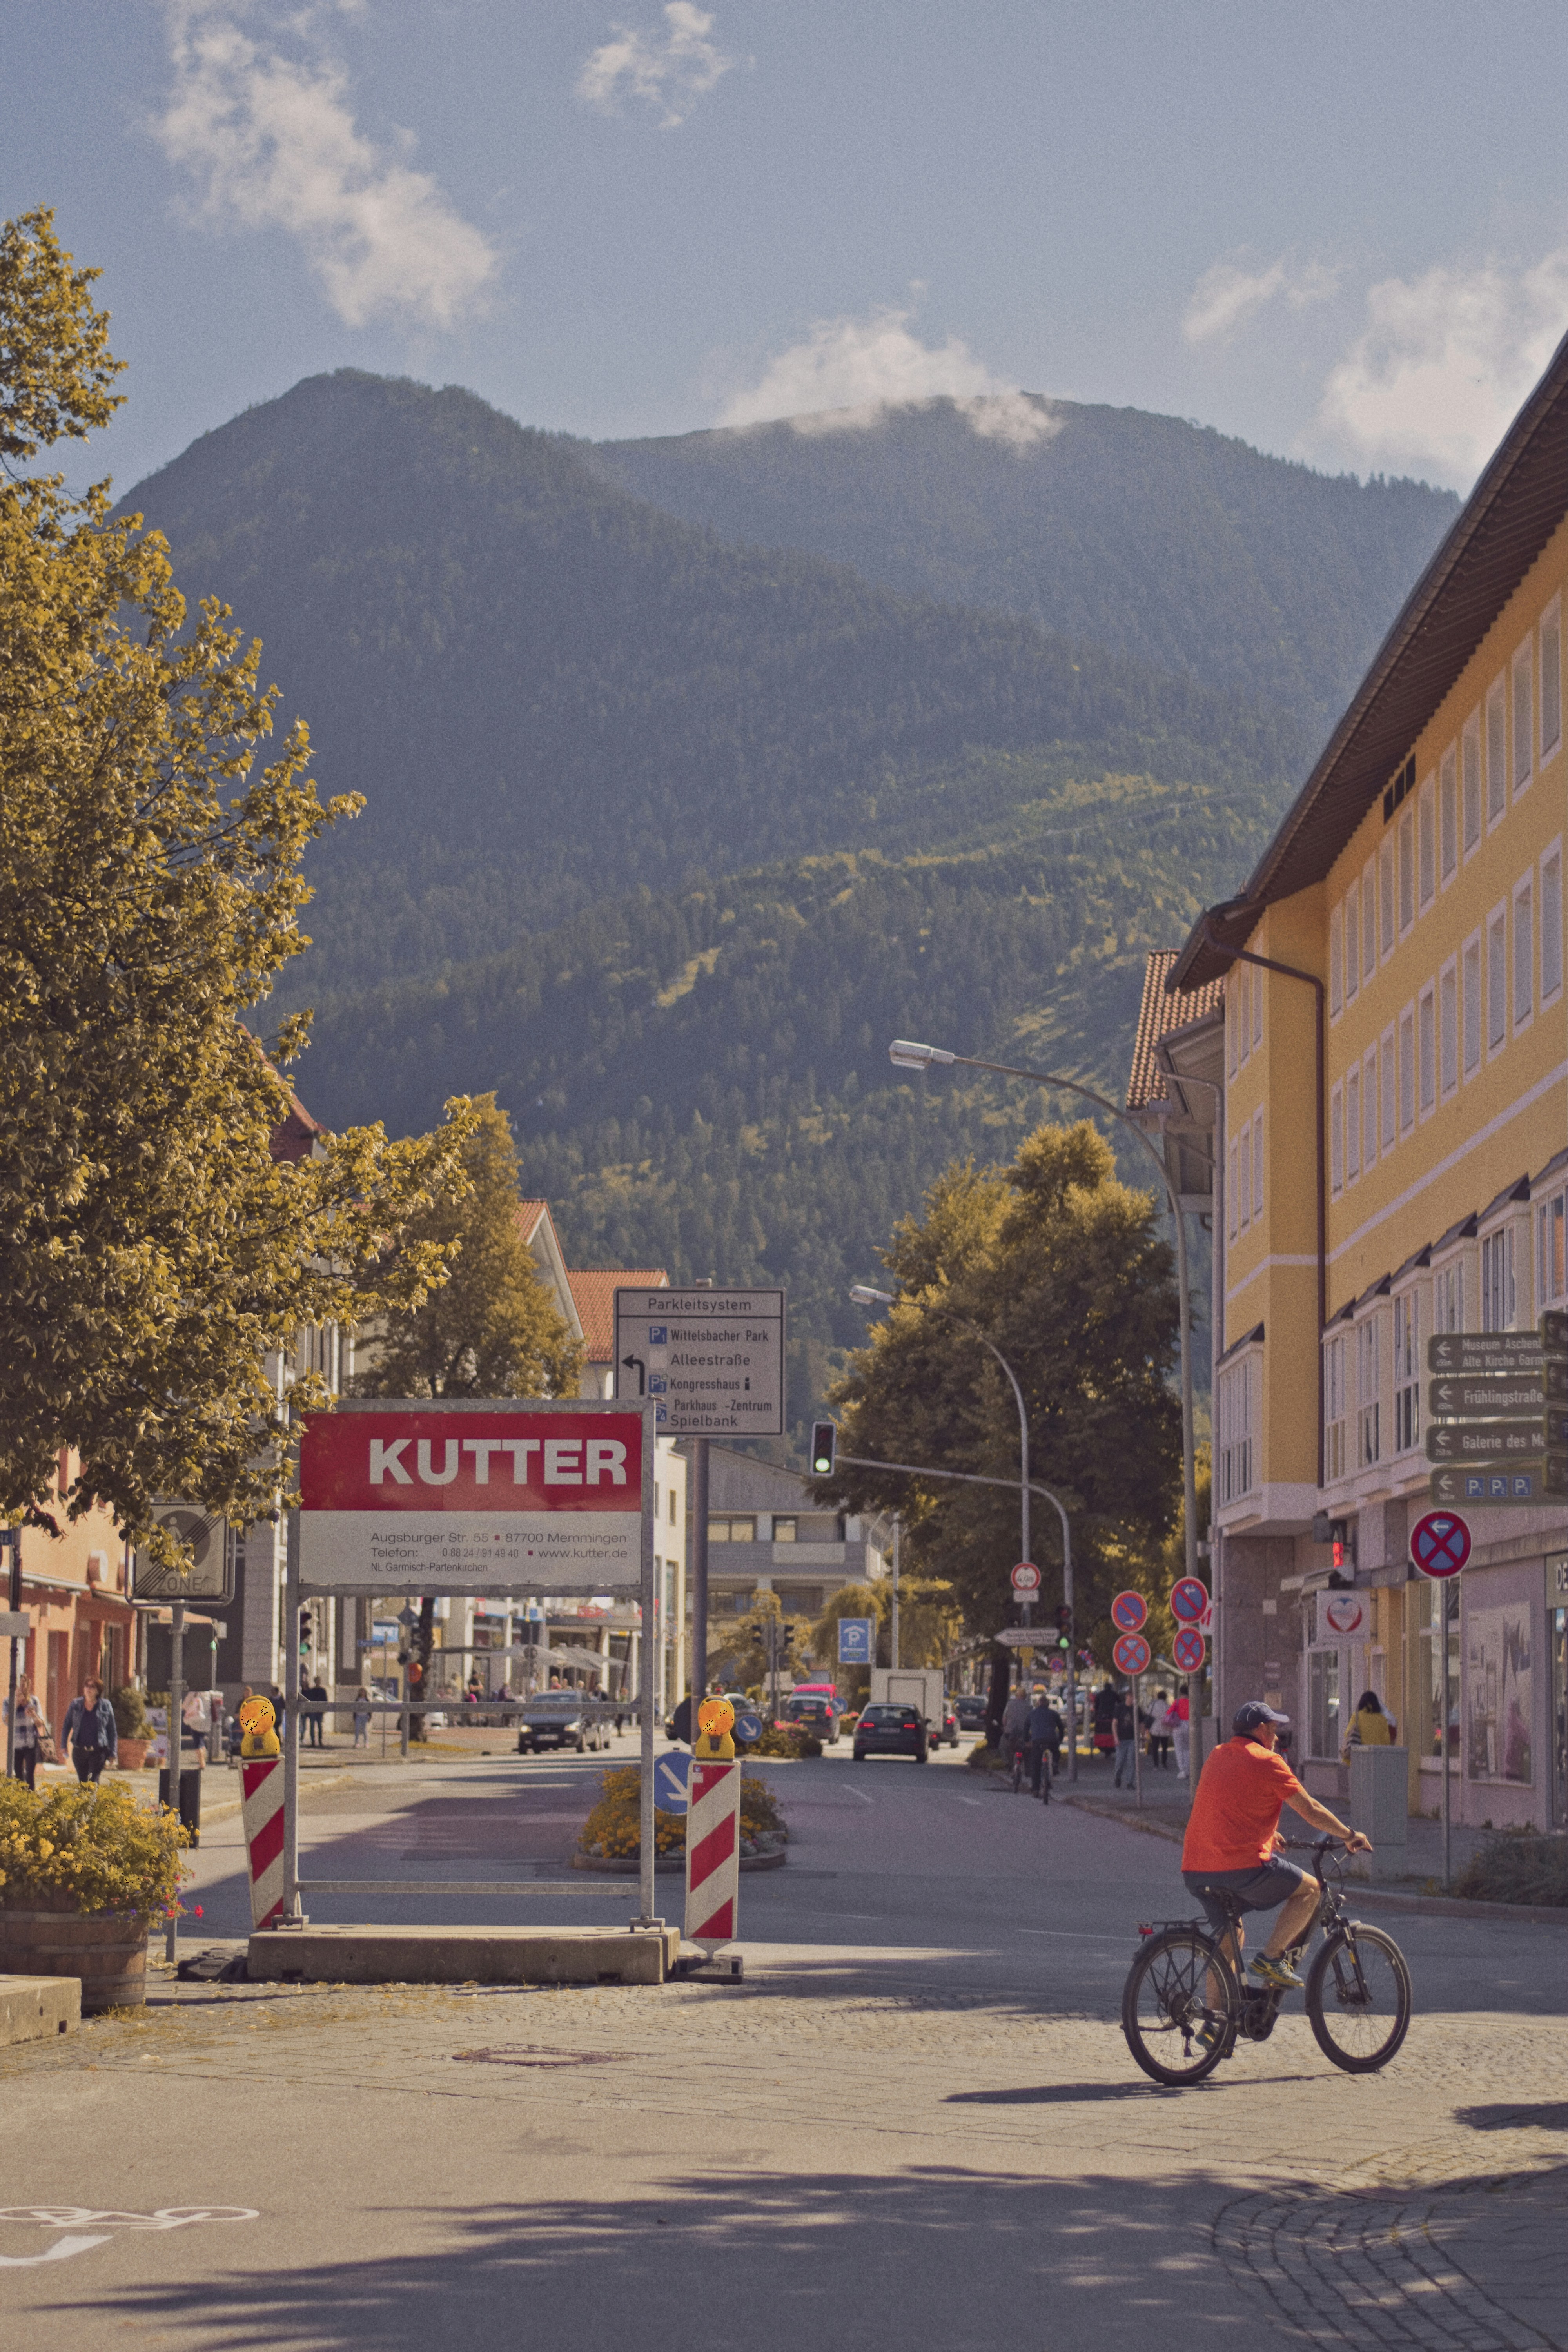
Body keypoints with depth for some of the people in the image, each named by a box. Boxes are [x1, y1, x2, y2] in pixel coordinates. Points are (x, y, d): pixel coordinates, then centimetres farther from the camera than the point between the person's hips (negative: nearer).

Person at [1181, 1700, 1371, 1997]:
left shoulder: (1217, 1757, 20)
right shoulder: (1266, 1762, -4)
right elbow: (1311, 1811, -3)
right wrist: (1351, 1836, 11)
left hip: (1194, 1871, 8)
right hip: (1243, 1866, -8)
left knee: (1229, 1937, 23)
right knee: (1309, 1889, 11)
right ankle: (1271, 1959, -1)